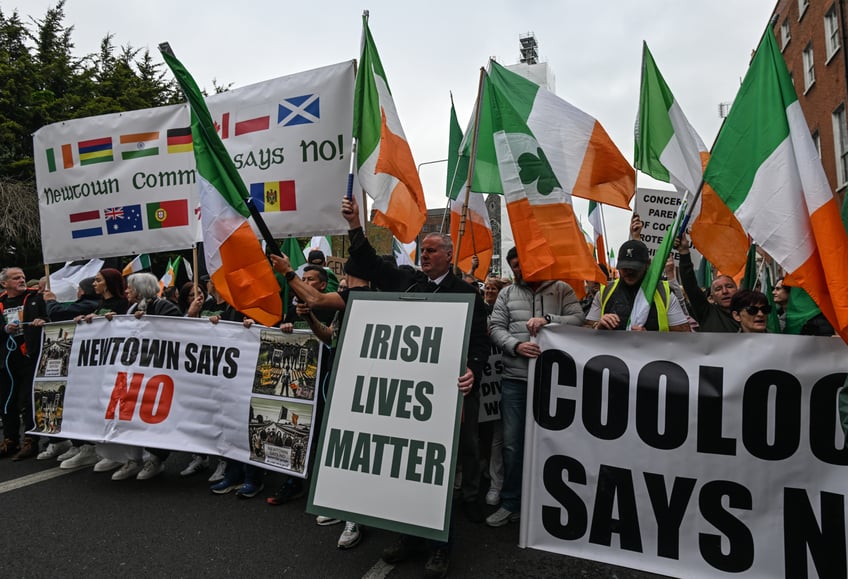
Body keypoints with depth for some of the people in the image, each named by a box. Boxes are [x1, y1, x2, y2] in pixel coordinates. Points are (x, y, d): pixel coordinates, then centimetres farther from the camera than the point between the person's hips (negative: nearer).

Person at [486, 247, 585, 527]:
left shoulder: (561, 289, 7)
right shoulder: (507, 294, 12)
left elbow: (578, 319, -5)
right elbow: (495, 327, 4)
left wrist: (548, 319, -19)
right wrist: (516, 346, -13)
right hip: (515, 378, 2)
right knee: (512, 443, 5)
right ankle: (510, 503, 19)